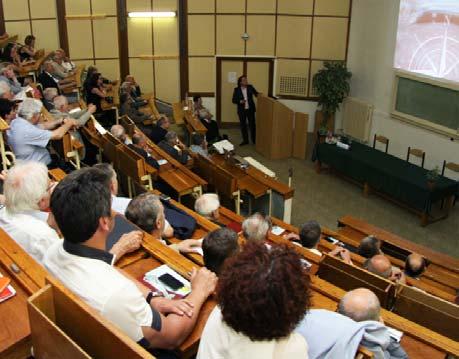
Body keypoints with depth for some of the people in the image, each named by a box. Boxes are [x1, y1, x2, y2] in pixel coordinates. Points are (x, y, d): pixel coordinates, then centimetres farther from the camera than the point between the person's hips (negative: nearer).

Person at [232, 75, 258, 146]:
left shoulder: (250, 87, 0)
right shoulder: (237, 90, -3)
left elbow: (256, 94, 2)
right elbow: (234, 100, -2)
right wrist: (240, 101, -19)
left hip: (250, 109, 0)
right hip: (242, 110, 0)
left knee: (252, 124, 5)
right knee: (243, 125, 7)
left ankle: (254, 140, 17)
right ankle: (245, 140, 19)